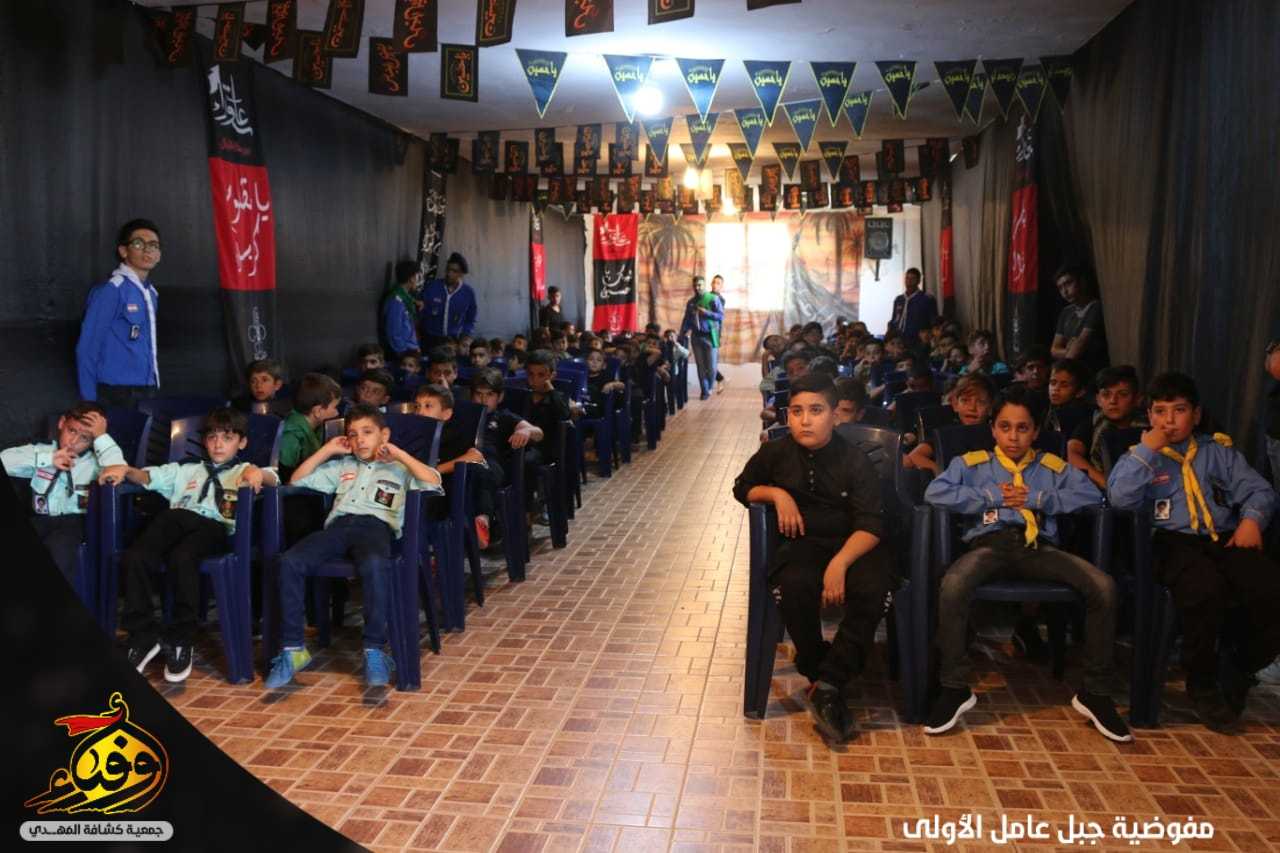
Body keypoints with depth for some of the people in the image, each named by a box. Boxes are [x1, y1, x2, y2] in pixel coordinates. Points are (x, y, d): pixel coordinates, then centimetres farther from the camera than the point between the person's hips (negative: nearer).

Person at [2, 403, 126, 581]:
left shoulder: (95, 460, 6)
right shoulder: (42, 449, 14)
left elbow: (118, 472, -15)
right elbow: (4, 460, 0)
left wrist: (101, 436, -11)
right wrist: (48, 459, -7)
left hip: (73, 521, -3)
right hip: (39, 519, 3)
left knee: (59, 549, -33)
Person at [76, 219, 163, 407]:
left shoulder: (151, 292, 10)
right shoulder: (111, 291, -11)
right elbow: (87, 349, -11)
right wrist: (90, 401, -10)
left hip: (147, 390, 7)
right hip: (117, 393, -7)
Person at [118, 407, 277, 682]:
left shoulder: (245, 472, 25)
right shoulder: (185, 470, 36)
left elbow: (272, 480, 4)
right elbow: (146, 477, 27)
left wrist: (258, 473, -18)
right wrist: (126, 469, 5)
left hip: (214, 526, -3)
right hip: (177, 518, 3)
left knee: (181, 558, -37)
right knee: (135, 558, -29)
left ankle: (180, 641, -22)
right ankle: (144, 637, -18)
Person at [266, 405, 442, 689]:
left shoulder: (399, 468, 22)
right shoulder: (342, 466, 35)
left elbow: (433, 482, 3)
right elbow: (297, 480, 31)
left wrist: (398, 453, 7)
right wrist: (327, 450, 26)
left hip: (377, 526, -4)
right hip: (338, 525, 4)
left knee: (375, 565, -41)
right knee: (289, 561, -26)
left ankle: (374, 650, -34)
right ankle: (292, 649, -21)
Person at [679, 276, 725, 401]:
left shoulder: (713, 299, -2)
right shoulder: (690, 303, 11)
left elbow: (721, 315, -6)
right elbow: (686, 320, 13)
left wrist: (706, 313, -18)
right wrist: (681, 336, 3)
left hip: (710, 336, -3)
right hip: (696, 336, 4)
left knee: (711, 366, -3)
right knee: (700, 366, 4)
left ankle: (709, 388, 21)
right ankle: (704, 391, 12)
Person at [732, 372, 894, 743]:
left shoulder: (855, 461, -4)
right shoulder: (775, 453, 4)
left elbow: (870, 524, -11)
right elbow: (742, 487, 20)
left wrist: (840, 562, -29)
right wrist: (777, 494, -3)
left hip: (852, 546, -1)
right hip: (801, 545, 1)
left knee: (872, 588, -34)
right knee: (794, 587, -34)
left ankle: (828, 684, -23)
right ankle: (819, 673, -13)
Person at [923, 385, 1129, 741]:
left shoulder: (1053, 466, 23)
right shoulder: (971, 463, 18)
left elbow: (1092, 496, 6)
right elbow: (935, 492, 0)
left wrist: (1035, 498, -2)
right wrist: (994, 497, -1)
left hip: (1038, 546, 2)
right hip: (990, 542, -2)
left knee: (1103, 586, -25)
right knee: (952, 586, -36)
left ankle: (1093, 692, -8)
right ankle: (955, 689, -19)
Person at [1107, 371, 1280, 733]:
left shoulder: (1219, 450, 20)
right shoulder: (1141, 455, 11)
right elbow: (1120, 498, -7)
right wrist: (1147, 449, -6)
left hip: (1225, 539, 3)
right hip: (1175, 542, -3)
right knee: (1205, 590, -36)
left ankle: (1238, 670, 3)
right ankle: (1201, 681, -9)